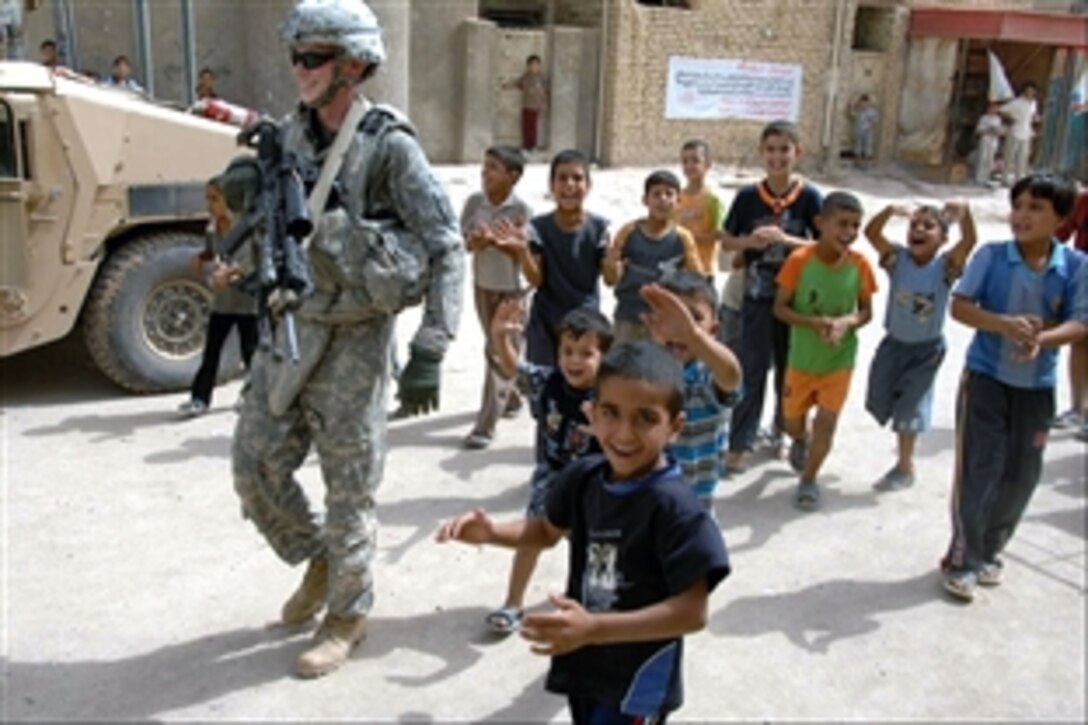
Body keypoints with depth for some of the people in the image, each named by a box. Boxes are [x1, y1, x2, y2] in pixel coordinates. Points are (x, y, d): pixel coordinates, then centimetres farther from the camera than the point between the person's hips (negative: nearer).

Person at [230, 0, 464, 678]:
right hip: (287, 327, 6)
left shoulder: (389, 145, -13)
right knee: (255, 465, 11)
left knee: (350, 484, 5)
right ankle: (317, 558, 37)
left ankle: (348, 614, 25)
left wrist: (429, 352, -21)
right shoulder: (288, 136, 6)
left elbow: (446, 248, -16)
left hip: (353, 338, -6)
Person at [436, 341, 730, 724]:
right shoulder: (584, 477, -8)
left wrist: (593, 628, -34)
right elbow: (548, 530, 11)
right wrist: (491, 532, -8)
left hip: (638, 682, -6)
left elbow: (692, 612, -28)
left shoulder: (674, 507, -28)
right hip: (586, 665, 7)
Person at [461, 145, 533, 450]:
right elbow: (463, 241, -3)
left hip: (512, 290, -5)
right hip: (482, 285, 5)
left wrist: (495, 241, -32)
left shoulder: (521, 210, -15)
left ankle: (485, 426, -4)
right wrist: (476, 241, -26)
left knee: (499, 353, -6)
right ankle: (511, 397, 42)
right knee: (498, 350, 19)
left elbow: (523, 252, -16)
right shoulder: (474, 202, -2)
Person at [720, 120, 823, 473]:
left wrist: (784, 239, -22)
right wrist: (750, 241, -16)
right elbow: (727, 241, 5)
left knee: (790, 370, 15)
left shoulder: (809, 197, -7)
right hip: (757, 297, 0)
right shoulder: (748, 196, -4)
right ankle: (739, 444, 10)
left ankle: (781, 430, 35)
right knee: (752, 371, 1)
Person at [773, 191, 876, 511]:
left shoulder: (859, 264, -13)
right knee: (792, 419, 16)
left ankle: (808, 480, 23)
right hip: (802, 358, 0)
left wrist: (847, 322, -24)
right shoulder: (800, 259, -19)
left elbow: (866, 312, -2)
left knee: (826, 421, -2)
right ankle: (800, 441, 54)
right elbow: (780, 307, -13)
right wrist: (814, 322, -28)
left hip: (840, 359, 0)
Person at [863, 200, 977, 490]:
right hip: (894, 342, 3)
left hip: (927, 349, -3)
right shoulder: (897, 259, -12)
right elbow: (871, 232, -23)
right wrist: (890, 210, -40)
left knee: (909, 408, 4)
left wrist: (964, 213, -50)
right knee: (879, 401, 13)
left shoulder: (945, 266, -17)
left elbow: (969, 241, -33)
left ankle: (905, 468, 23)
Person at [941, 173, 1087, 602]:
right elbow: (959, 306, -12)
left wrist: (1041, 338, -28)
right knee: (977, 471, -2)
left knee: (1021, 476, 11)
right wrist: (1005, 324, -28)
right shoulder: (991, 256, -9)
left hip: (1037, 387, 3)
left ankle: (989, 552, 31)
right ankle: (963, 559, 12)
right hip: (985, 378, -2)